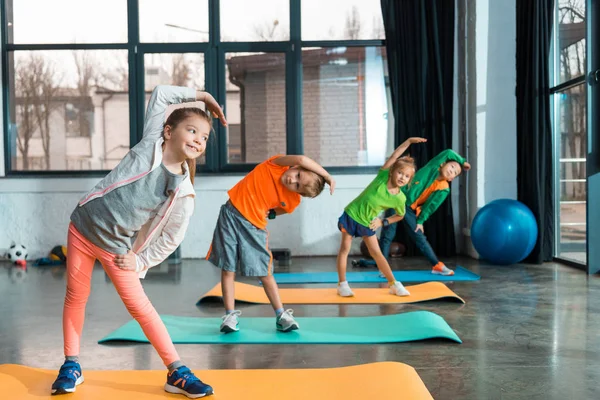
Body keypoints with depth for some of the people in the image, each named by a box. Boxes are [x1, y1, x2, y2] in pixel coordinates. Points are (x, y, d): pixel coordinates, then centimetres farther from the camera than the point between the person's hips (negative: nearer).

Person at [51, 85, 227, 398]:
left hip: (117, 248, -2)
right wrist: (199, 95, 3)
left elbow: (172, 238, -5)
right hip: (82, 228, 2)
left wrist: (140, 261, -7)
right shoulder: (151, 144, -11)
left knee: (138, 306, -5)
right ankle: (71, 365, 25)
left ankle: (176, 373, 2)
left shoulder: (183, 193, -15)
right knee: (76, 297, 10)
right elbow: (160, 94, -2)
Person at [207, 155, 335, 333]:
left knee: (265, 273, 2)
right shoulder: (276, 164, -16)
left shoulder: (292, 201, -11)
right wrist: (327, 176, -24)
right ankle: (230, 315, 8)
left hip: (255, 226, 1)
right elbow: (302, 160, -33)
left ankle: (281, 316, 10)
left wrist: (269, 214, -7)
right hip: (231, 214, -1)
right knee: (228, 268, 1)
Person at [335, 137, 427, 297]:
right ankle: (342, 284, 8)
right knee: (345, 249, 1)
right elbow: (394, 156, -17)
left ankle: (394, 284, 12)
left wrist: (383, 222, -7)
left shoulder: (400, 198, -15)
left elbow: (400, 215, 3)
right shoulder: (383, 176, -18)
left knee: (376, 253, 2)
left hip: (367, 223, 1)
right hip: (351, 214, -1)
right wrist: (409, 141, -23)